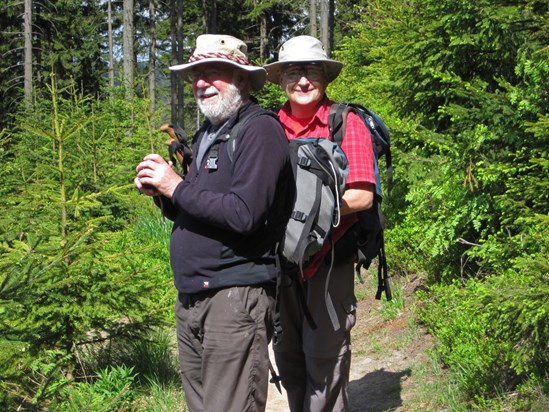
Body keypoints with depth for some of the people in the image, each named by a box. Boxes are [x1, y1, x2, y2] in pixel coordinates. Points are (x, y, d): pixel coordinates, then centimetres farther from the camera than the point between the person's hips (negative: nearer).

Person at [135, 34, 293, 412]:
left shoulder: (260, 131, -11)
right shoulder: (206, 135, 18)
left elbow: (244, 214, -22)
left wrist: (178, 187, -14)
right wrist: (162, 191, 2)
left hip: (236, 296, -9)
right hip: (191, 298, 9)